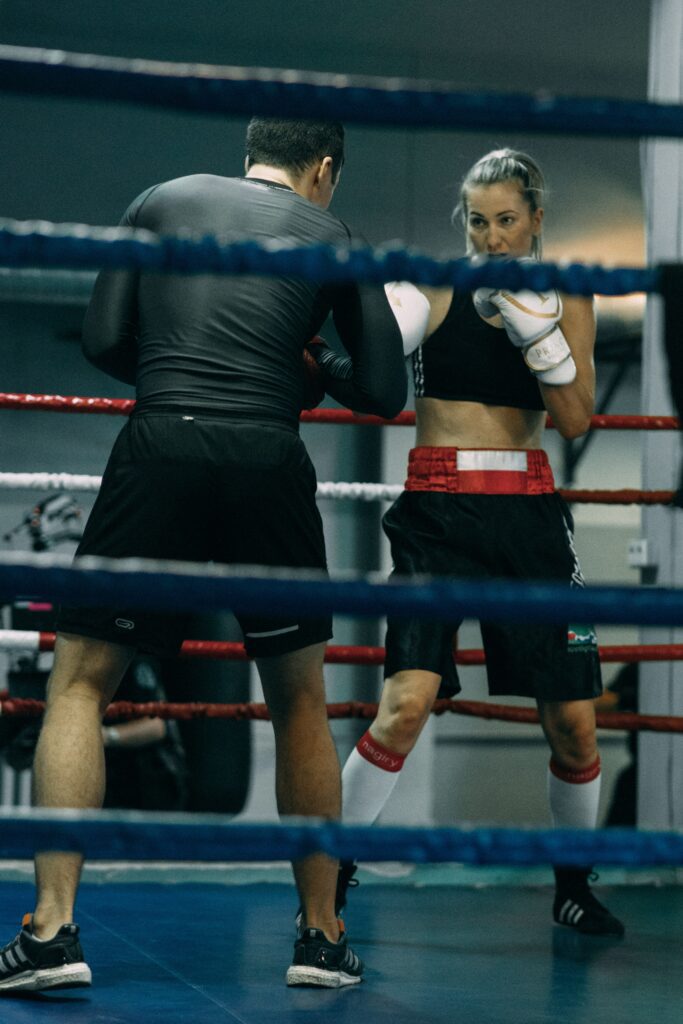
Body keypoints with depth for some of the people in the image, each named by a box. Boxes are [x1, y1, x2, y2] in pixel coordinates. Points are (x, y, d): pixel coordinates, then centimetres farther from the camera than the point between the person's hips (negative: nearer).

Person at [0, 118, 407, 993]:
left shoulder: (163, 201, 16)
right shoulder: (329, 236, 14)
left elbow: (103, 340, 9)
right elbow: (383, 392, 10)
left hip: (159, 452, 0)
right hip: (268, 465, 1)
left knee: (78, 683, 8)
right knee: (299, 704, 17)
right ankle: (322, 937, 20)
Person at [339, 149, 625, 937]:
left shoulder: (565, 301, 7)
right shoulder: (433, 291, -1)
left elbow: (575, 420, -2)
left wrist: (537, 333, -16)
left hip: (527, 514, 3)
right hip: (438, 509, -3)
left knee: (573, 722, 4)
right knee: (407, 703, -19)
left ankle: (572, 885, 26)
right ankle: (328, 880, -5)